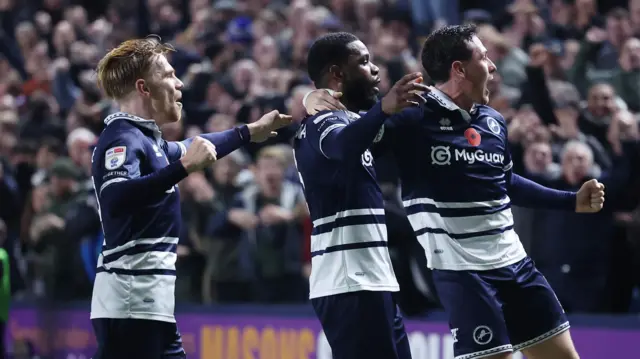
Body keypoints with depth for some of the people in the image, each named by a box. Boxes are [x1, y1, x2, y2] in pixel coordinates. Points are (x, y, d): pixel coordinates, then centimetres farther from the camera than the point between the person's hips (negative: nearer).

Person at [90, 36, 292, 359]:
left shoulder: (144, 139, 18)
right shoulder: (122, 139, -13)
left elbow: (189, 149, 39)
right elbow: (115, 199, -33)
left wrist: (250, 132, 49)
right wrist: (184, 167, -37)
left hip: (150, 306, 11)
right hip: (130, 306, -11)